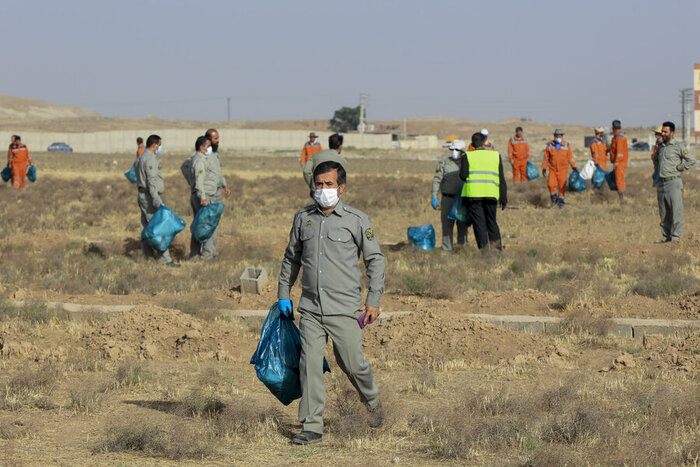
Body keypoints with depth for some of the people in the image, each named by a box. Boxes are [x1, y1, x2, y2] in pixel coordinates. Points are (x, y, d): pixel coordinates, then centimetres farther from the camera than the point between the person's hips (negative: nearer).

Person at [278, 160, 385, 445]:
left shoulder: (356, 220, 0)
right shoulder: (303, 218, 9)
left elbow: (375, 260, 5)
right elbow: (291, 257, 22)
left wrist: (374, 300, -2)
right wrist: (284, 294, 19)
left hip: (344, 307, -2)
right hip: (310, 308, 3)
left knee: (352, 363, 1)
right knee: (309, 363, -6)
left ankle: (372, 400, 33)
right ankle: (312, 426, -1)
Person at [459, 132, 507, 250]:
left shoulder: (467, 156, 4)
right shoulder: (496, 155, 11)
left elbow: (463, 175, -8)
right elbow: (501, 179, 9)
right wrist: (503, 198, 12)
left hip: (473, 194, -2)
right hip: (491, 193, 2)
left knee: (479, 223, 2)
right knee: (492, 222, 16)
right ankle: (496, 248, 9)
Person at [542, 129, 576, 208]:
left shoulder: (566, 146, -1)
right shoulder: (550, 145, -1)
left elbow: (570, 158, 3)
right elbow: (546, 158, 5)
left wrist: (574, 168, -2)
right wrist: (544, 168, 2)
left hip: (563, 170, 0)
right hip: (553, 169, 0)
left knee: (562, 186, 0)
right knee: (551, 184, -16)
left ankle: (561, 200, 18)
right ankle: (554, 198, 6)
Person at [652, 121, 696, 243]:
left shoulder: (678, 146, -5)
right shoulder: (660, 146, 14)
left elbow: (691, 160, -8)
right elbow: (655, 158, 34)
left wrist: (679, 168, -8)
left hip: (673, 182, -7)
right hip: (661, 183, 7)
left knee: (676, 211, -9)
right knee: (663, 213, 8)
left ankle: (676, 236, -9)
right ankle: (666, 236, 13)